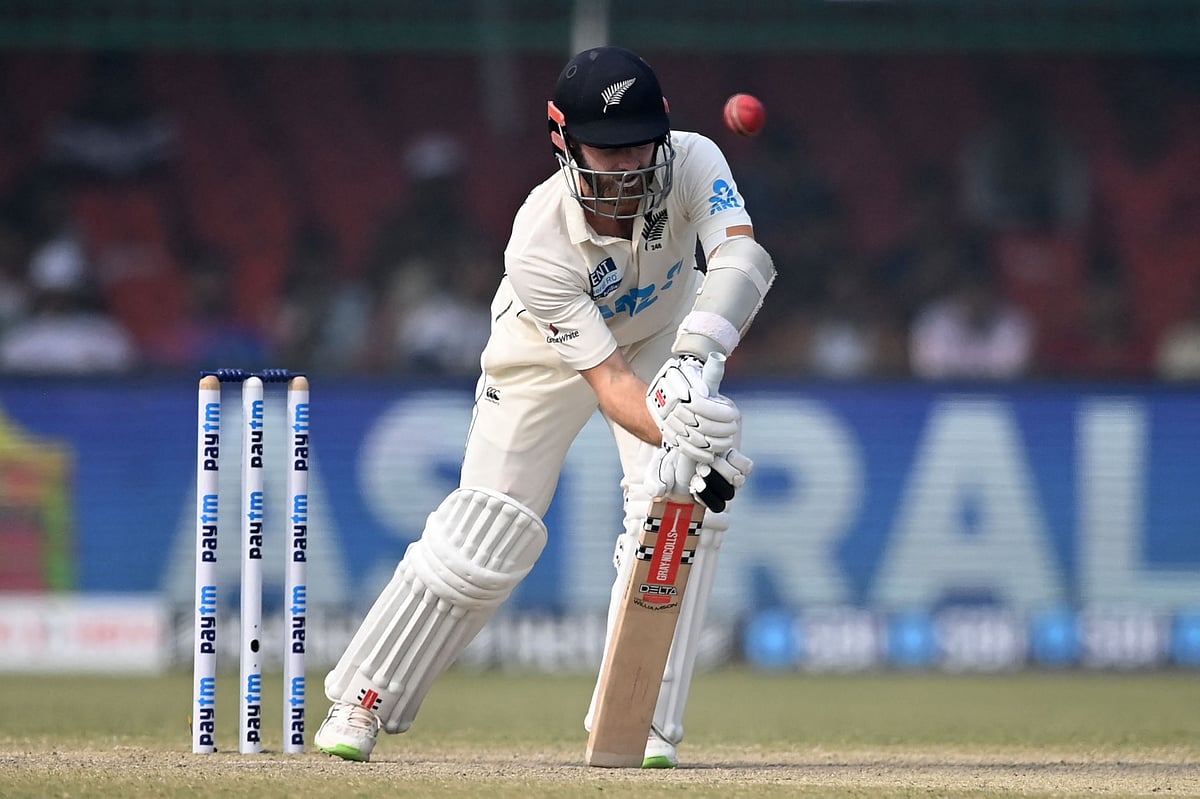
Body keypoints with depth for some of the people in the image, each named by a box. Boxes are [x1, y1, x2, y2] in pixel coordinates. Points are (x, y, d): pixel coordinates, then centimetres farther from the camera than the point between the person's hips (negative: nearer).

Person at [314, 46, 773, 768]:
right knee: (485, 534, -4)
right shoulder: (539, 246, -38)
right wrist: (669, 428, -62)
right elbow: (607, 379, -41)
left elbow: (744, 255, -49)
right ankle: (365, 698, 15)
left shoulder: (693, 163, -33)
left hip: (667, 334, 2)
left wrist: (693, 356, -66)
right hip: (552, 349, -2)